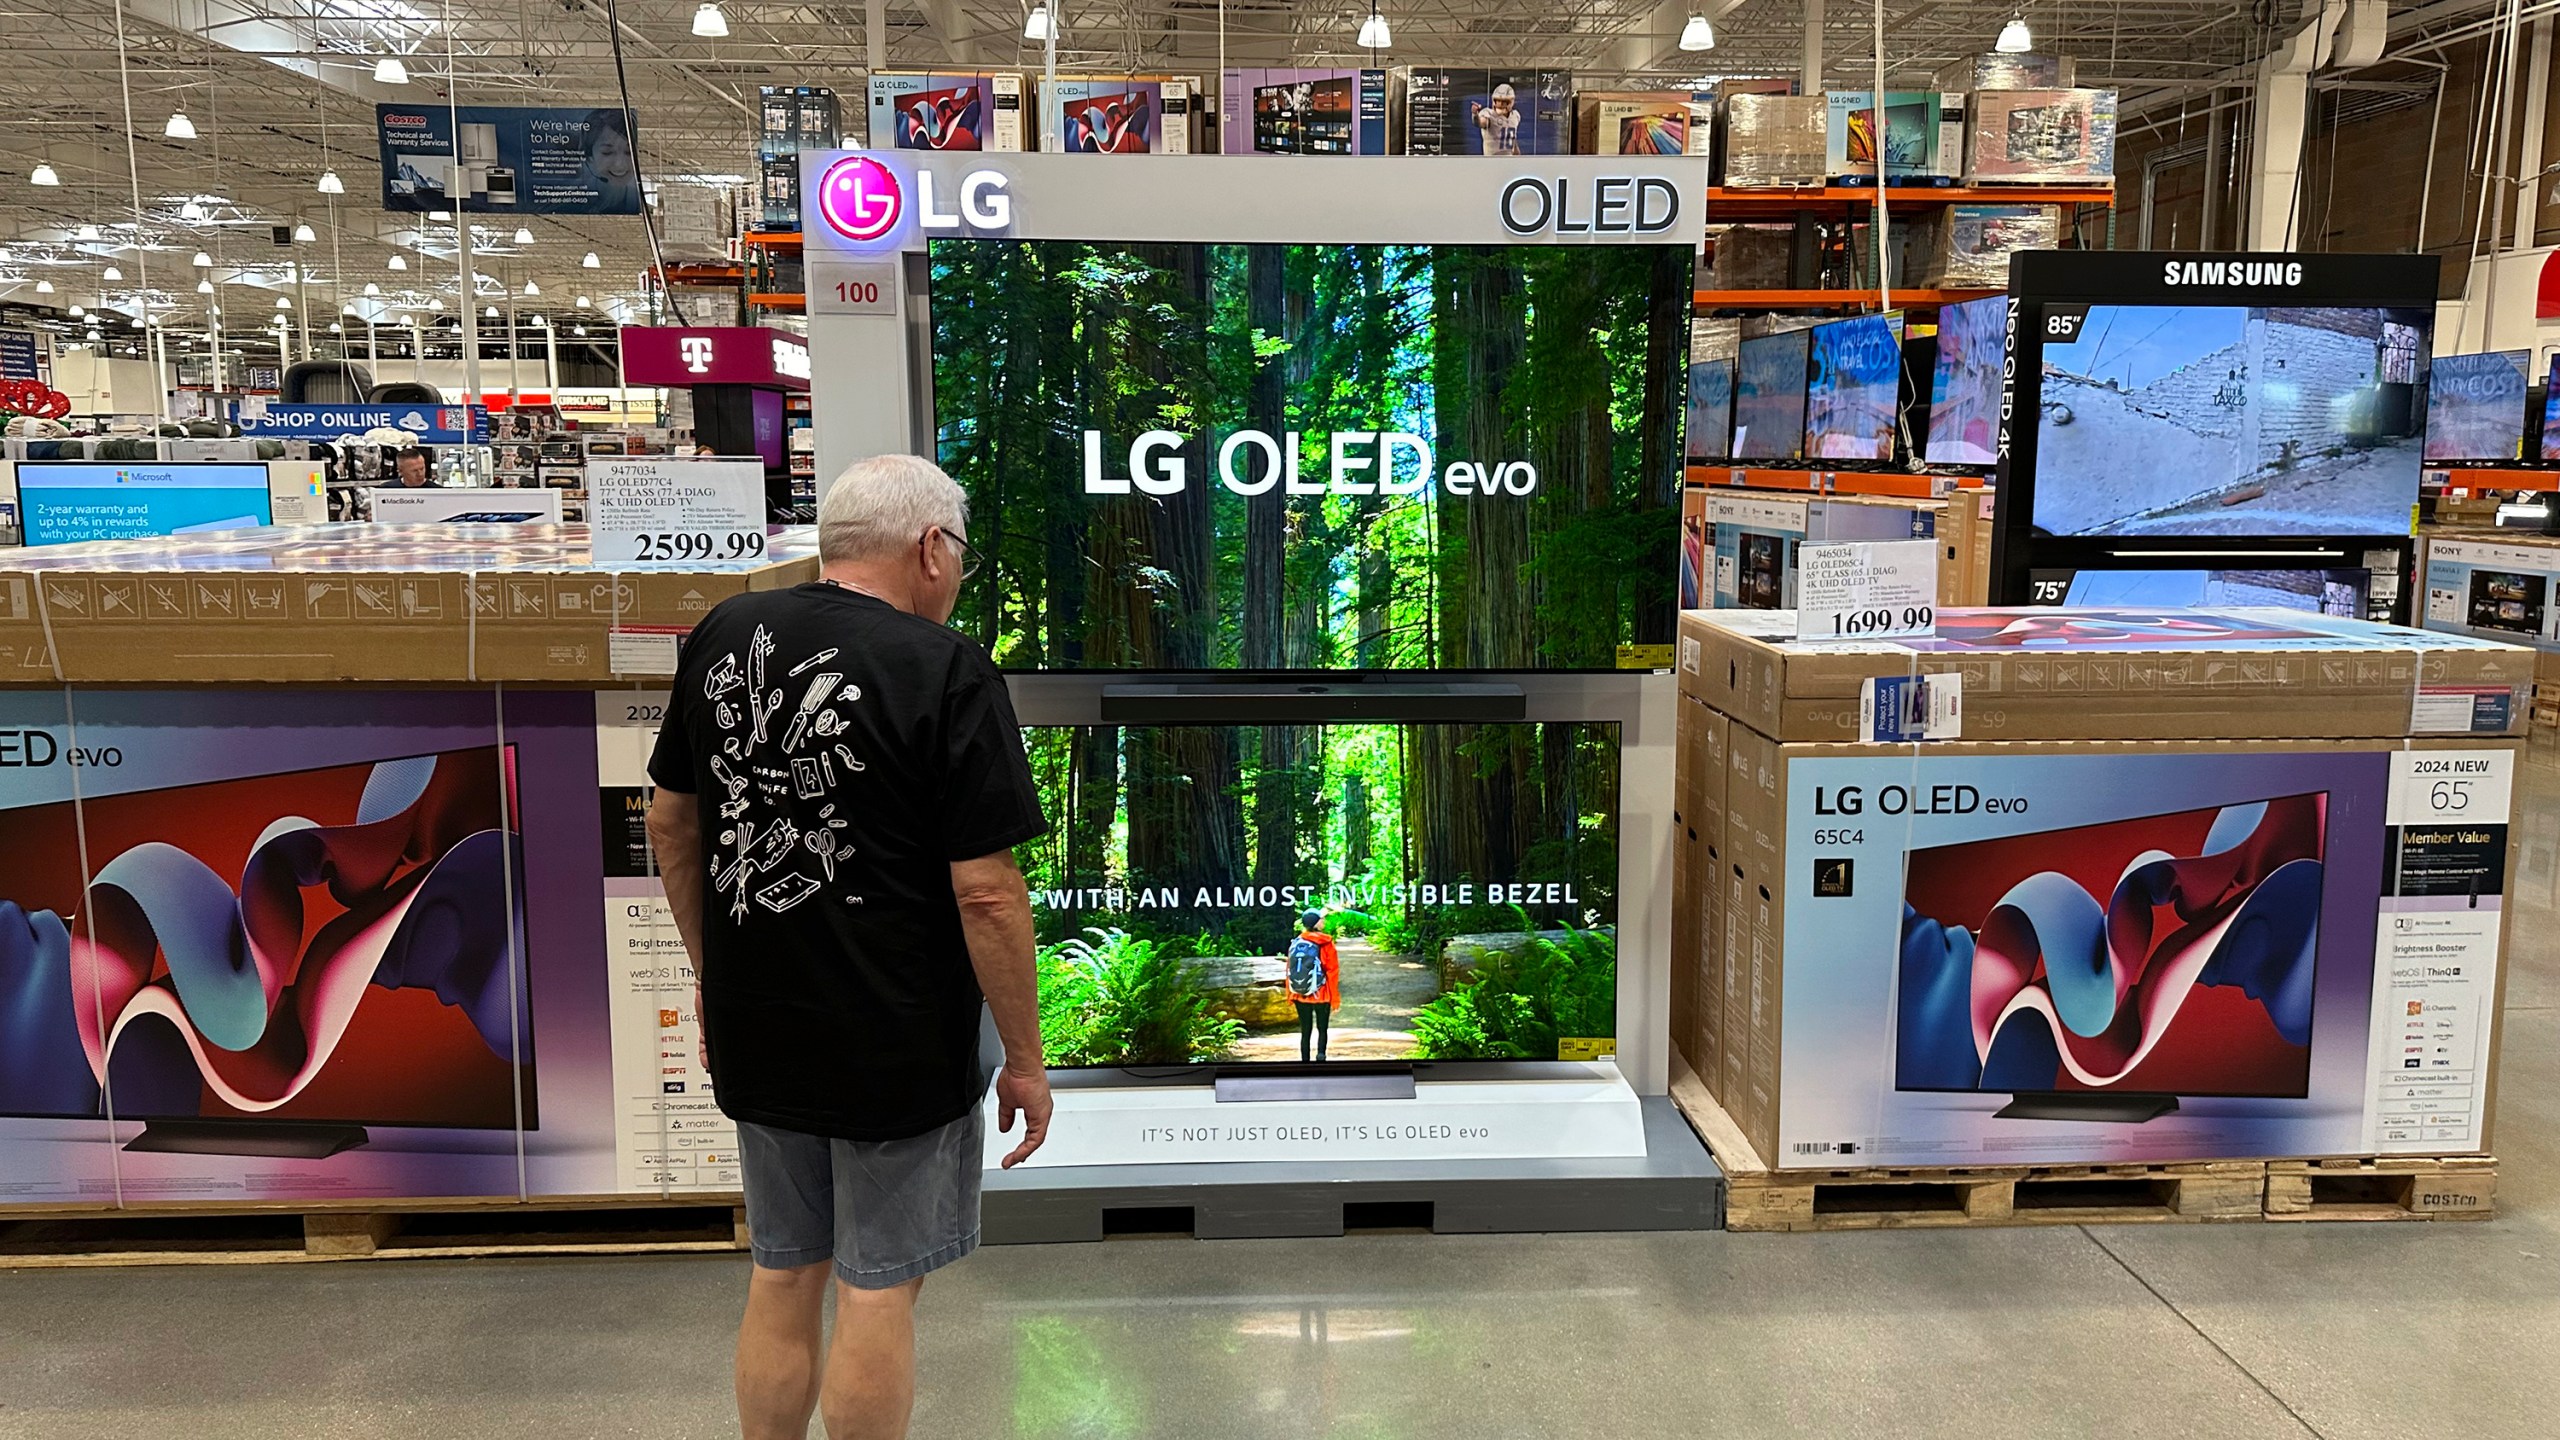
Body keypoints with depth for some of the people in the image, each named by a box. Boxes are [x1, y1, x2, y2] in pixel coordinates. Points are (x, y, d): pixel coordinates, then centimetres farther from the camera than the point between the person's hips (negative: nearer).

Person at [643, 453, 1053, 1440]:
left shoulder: (723, 636, 1)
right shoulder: (945, 670, -17)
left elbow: (670, 820, 11)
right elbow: (985, 892, -19)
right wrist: (1025, 1059, -9)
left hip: (752, 1028, 6)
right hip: (897, 1049, -5)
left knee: (782, 1275, 20)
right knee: (879, 1288, 10)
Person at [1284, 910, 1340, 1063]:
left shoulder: (1295, 943, 1)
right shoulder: (1325, 943, -8)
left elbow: (1290, 970, 4)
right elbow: (1332, 971, -8)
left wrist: (1290, 995, 14)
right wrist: (1335, 998, -1)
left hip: (1300, 996, 3)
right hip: (1321, 996, -3)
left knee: (1305, 1032, 10)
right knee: (1322, 1029, 10)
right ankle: (1320, 1054, -12)